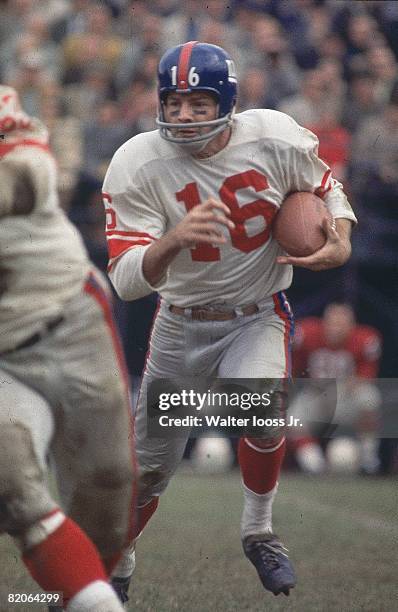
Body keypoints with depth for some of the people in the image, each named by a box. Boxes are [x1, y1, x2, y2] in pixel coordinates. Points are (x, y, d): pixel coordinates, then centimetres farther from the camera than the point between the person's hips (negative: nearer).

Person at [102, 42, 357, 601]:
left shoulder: (276, 139, -17)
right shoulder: (136, 166, -20)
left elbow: (326, 189, 4)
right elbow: (126, 281, -25)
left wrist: (340, 244, -17)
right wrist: (174, 240, -45)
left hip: (259, 318, -1)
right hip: (181, 322, 1)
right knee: (147, 466, 8)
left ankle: (258, 531, -3)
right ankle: (114, 568, 37)